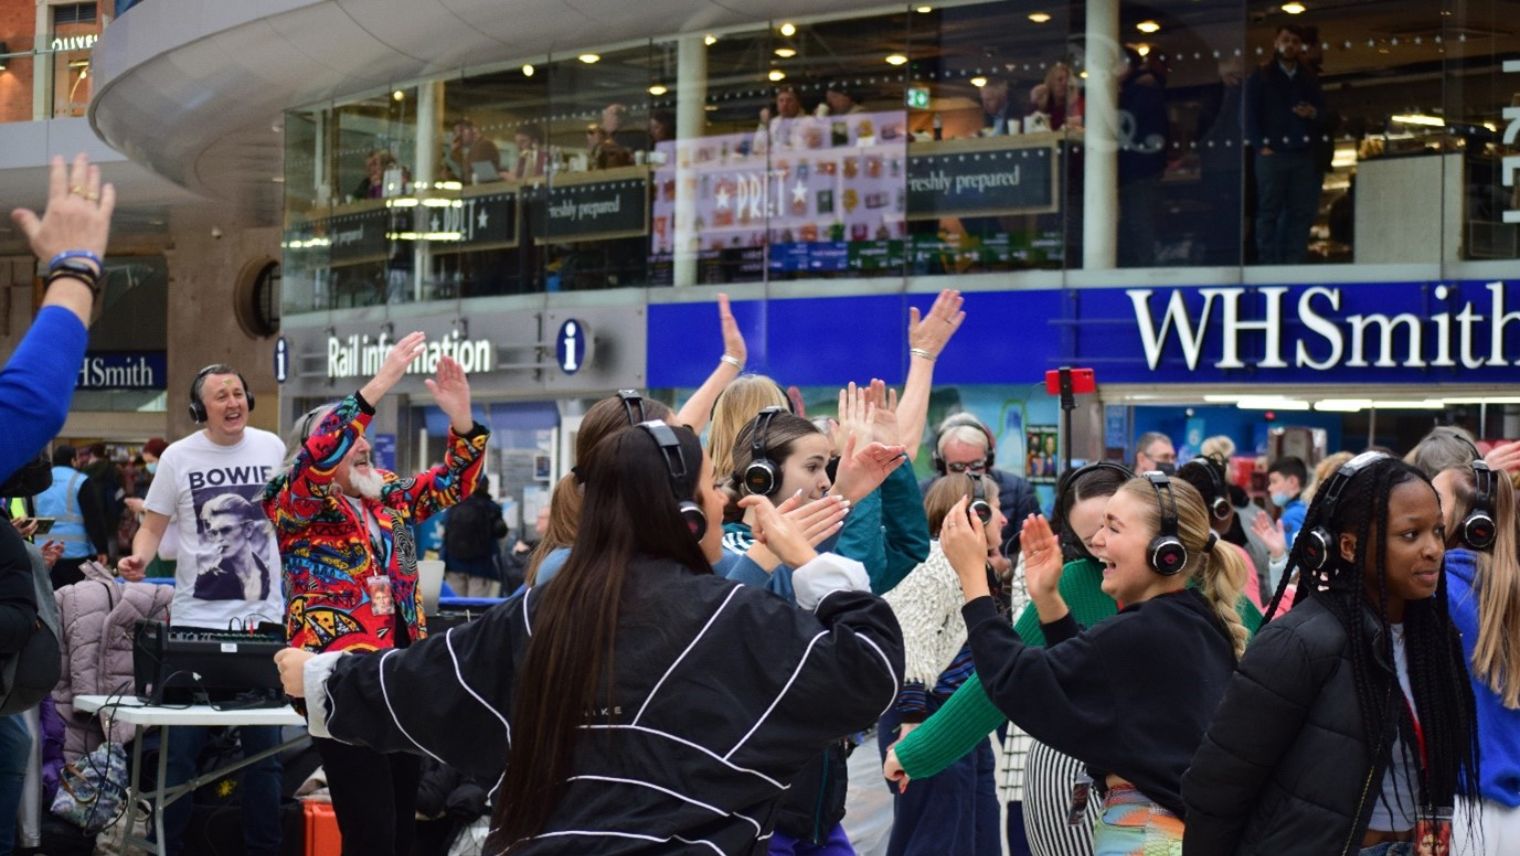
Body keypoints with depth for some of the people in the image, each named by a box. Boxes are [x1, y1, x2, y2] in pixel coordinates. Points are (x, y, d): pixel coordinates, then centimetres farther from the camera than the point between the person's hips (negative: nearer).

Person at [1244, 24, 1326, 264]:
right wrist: (1260, 146, -10)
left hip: (1304, 155, 4)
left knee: (1302, 213, -1)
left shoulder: (1309, 80, 20)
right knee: (1269, 212, -5)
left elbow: (1323, 111, 22)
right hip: (1272, 154, -4)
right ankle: (1268, 264, -5)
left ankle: (1294, 262, 3)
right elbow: (1249, 115, 2)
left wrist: (1315, 113, -2)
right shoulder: (1259, 78, 8)